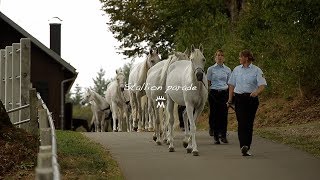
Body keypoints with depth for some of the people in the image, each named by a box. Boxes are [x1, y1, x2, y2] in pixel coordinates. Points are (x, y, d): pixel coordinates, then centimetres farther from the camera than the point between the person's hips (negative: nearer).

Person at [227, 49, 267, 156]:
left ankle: (247, 147, 13)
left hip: (252, 99, -1)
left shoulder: (256, 70, -1)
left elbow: (262, 85, -8)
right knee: (241, 122, -13)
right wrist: (230, 99, 11)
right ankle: (243, 146, -23)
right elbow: (232, 85, 16)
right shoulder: (236, 70, 10)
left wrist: (257, 92, -28)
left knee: (249, 123, 3)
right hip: (239, 98, 1)